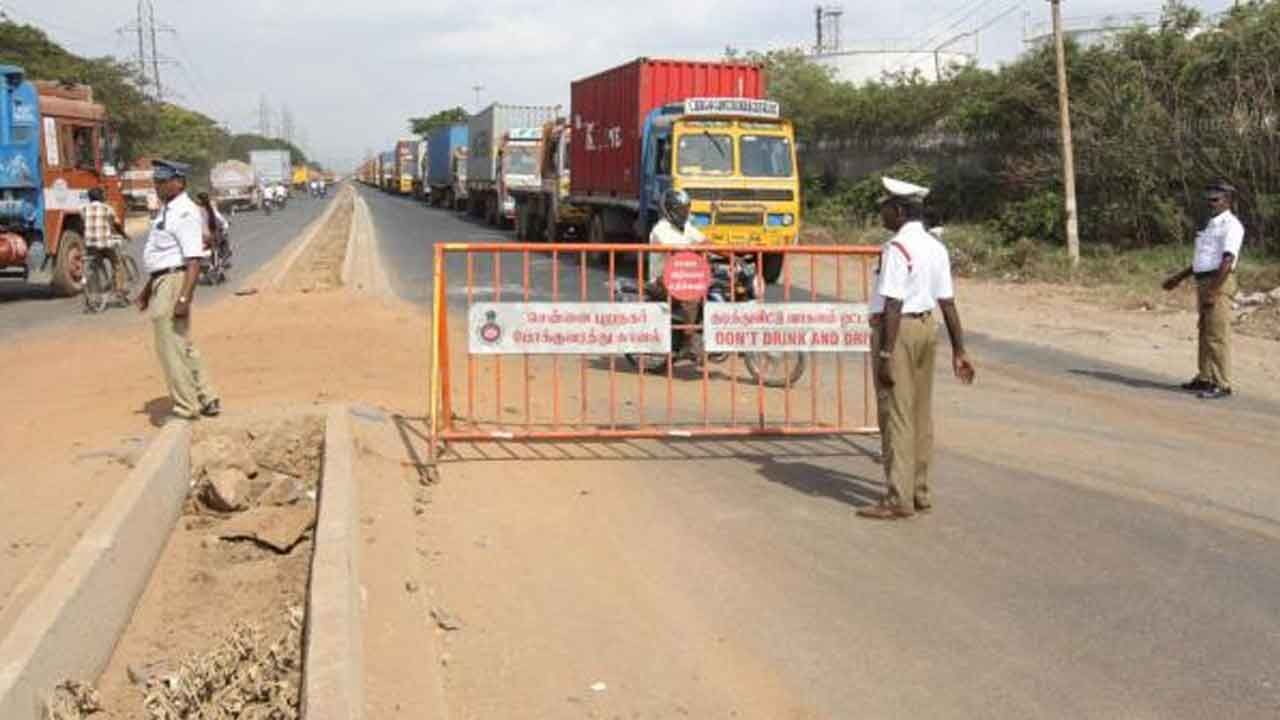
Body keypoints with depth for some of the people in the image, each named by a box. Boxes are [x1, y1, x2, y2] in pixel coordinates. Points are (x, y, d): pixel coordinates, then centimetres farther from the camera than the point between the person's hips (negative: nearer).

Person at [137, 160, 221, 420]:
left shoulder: (185, 213, -17)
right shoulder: (166, 210, 15)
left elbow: (193, 261, -23)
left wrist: (184, 298, -29)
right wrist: (148, 289, 26)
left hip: (175, 281, -10)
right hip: (162, 281, 10)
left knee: (172, 347, -4)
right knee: (182, 345, 16)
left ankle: (185, 408, 6)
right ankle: (207, 400, 25)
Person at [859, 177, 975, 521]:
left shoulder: (897, 248, -16)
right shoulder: (936, 247, 9)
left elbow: (892, 306, -22)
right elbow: (948, 303, 10)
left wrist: (885, 354, -22)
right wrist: (958, 351, 13)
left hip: (899, 330, -9)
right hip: (927, 328, 9)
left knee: (896, 416, -3)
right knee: (921, 413, 14)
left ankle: (899, 499, 1)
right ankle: (920, 492, 23)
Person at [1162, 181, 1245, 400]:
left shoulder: (1231, 225, -11)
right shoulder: (1212, 224, 18)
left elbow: (1227, 261, -20)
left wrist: (1213, 291, -25)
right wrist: (1179, 277, 29)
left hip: (1219, 283, -9)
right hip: (1204, 282, 9)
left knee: (1217, 335, -8)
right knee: (1205, 333, 14)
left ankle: (1222, 384, -5)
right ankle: (1205, 378, 22)